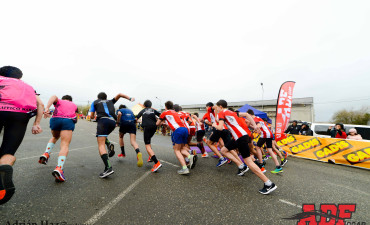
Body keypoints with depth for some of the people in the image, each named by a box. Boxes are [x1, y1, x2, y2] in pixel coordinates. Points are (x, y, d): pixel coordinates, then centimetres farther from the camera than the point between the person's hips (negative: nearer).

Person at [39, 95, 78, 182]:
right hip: (68, 121, -2)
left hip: (55, 119, 2)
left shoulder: (59, 101, 28)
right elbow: (75, 119, 18)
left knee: (55, 137, 32)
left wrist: (47, 108, -12)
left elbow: (54, 97, 1)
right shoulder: (74, 105, 31)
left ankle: (46, 154, 10)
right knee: (65, 145, -10)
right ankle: (59, 168, -27)